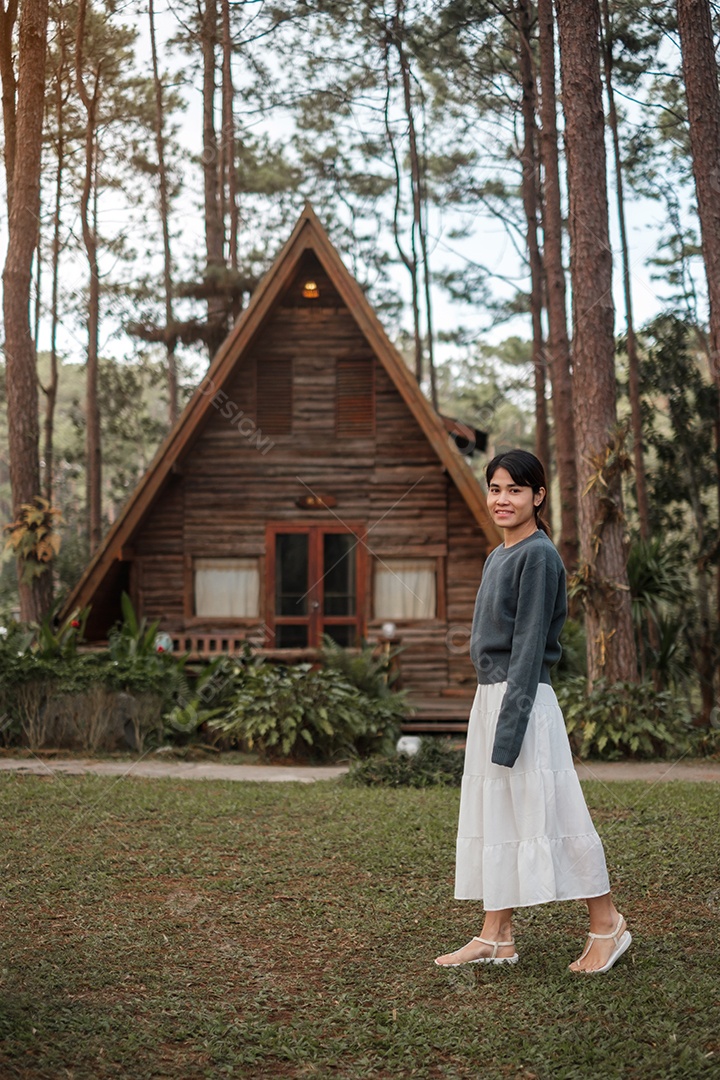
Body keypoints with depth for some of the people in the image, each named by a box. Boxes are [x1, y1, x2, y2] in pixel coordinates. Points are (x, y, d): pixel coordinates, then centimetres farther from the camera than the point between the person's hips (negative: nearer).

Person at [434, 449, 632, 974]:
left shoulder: (538, 556, -12)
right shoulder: (498, 556, 15)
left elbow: (529, 645, -17)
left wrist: (510, 724, -20)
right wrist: (490, 712, 17)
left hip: (523, 699, -9)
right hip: (488, 696, 9)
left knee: (547, 811, -3)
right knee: (490, 813, 10)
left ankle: (607, 925, 12)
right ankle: (497, 936, 17)